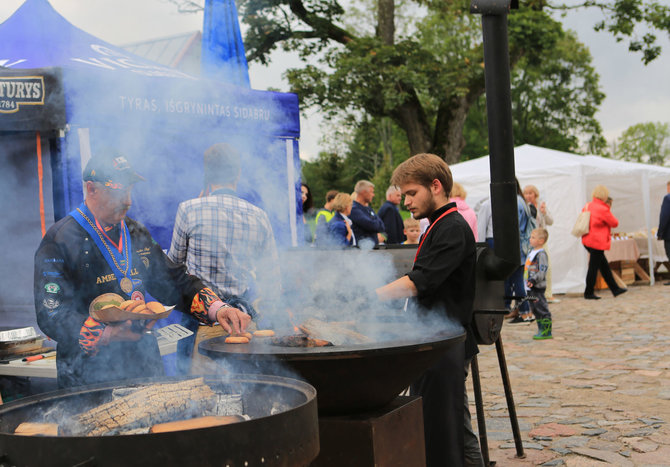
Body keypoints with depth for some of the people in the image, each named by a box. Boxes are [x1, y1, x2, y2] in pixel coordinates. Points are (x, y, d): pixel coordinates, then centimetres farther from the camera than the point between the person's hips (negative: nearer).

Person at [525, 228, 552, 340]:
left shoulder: (541, 254, -13)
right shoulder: (532, 252, 16)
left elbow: (543, 271, -20)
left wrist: (534, 280, -27)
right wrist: (528, 281, 24)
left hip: (538, 287, -10)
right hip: (531, 288, 10)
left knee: (542, 309, -7)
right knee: (535, 309, 13)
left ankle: (546, 332, -3)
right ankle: (541, 330, 20)